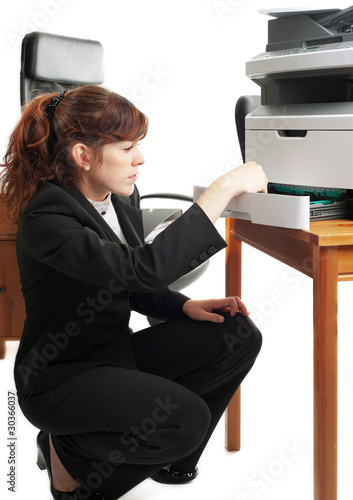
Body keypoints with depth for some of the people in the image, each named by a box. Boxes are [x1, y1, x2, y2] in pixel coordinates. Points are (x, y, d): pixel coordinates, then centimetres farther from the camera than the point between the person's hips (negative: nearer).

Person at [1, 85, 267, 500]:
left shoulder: (122, 199, 2)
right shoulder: (46, 219, -26)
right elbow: (145, 268, -39)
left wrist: (184, 306, -5)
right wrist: (225, 188, -35)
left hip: (116, 353, 9)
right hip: (59, 376, -8)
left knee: (238, 336, -7)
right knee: (187, 418, -29)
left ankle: (164, 455, 10)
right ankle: (69, 453, 0)